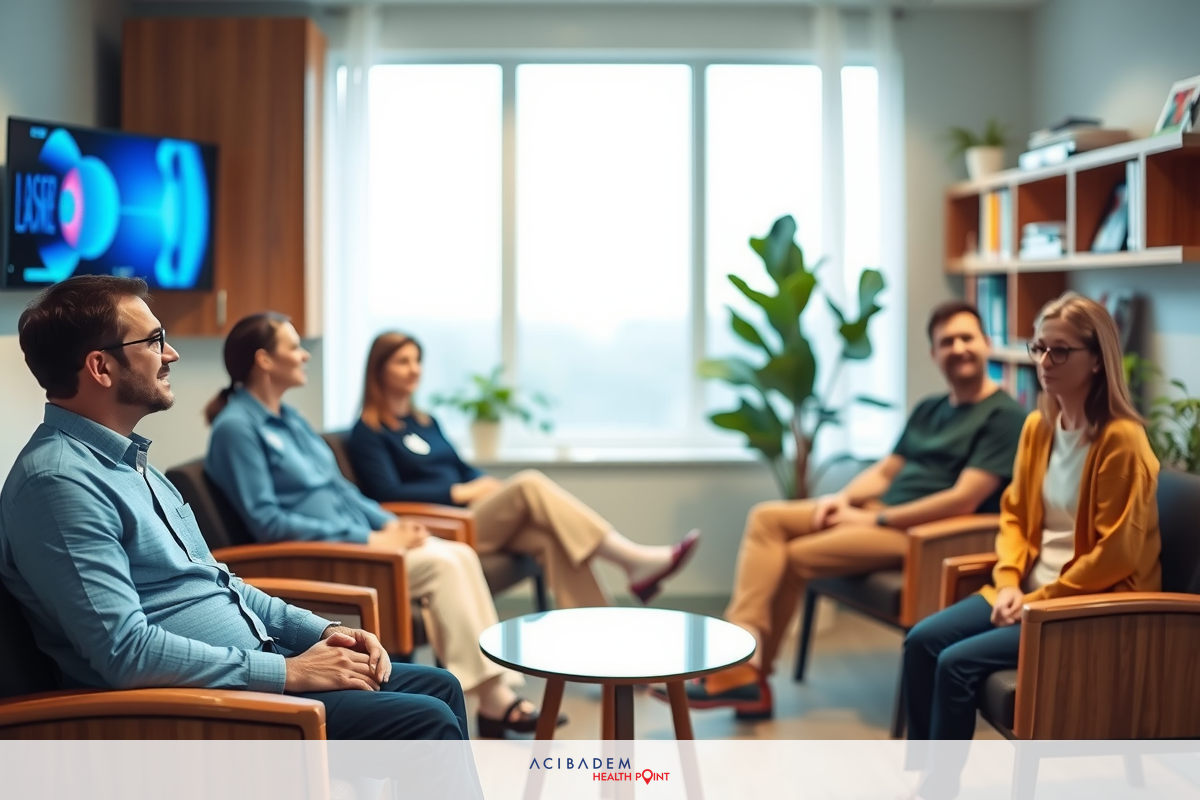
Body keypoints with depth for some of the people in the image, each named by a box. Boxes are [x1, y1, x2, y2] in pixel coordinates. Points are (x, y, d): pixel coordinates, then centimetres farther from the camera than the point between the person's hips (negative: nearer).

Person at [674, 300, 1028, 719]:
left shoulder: (1004, 416, -8)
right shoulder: (928, 410, 20)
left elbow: (964, 500, -16)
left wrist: (875, 519, -15)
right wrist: (844, 497, -1)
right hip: (879, 511, 9)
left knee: (794, 557, -19)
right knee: (766, 517, -8)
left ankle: (749, 672, -7)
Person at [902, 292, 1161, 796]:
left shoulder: (1121, 440, -18)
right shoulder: (1037, 427, 6)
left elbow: (1115, 553, -18)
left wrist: (1041, 600, -15)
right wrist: (1010, 583, -2)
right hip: (1030, 592, 8)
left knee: (959, 663, -20)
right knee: (922, 641, -8)